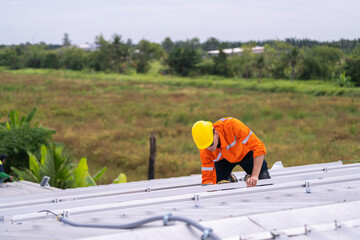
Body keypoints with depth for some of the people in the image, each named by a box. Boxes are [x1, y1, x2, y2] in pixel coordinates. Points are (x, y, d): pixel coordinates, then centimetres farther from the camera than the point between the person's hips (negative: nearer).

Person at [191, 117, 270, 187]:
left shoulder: (231, 125, -41)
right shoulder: (204, 151, -29)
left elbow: (259, 148, -40)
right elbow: (208, 177, -21)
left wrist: (254, 176, -47)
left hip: (245, 152, -2)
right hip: (223, 159, 2)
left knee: (265, 180, -15)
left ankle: (249, 177, 17)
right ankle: (229, 178, 18)